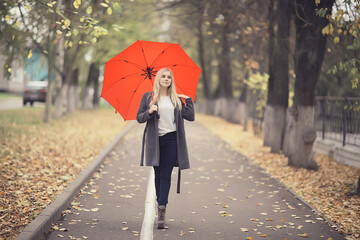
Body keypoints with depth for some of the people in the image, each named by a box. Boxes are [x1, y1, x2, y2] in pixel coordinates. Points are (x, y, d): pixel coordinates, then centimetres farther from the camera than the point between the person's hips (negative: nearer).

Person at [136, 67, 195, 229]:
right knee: (158, 174, 5)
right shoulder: (148, 97, 8)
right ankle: (161, 203, 17)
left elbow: (190, 117, 9)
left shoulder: (176, 99, 13)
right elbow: (139, 118, 4)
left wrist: (189, 99, 5)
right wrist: (149, 112, -14)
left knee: (165, 175, -6)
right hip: (155, 140, 0)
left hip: (171, 139, 0)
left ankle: (161, 210, -10)